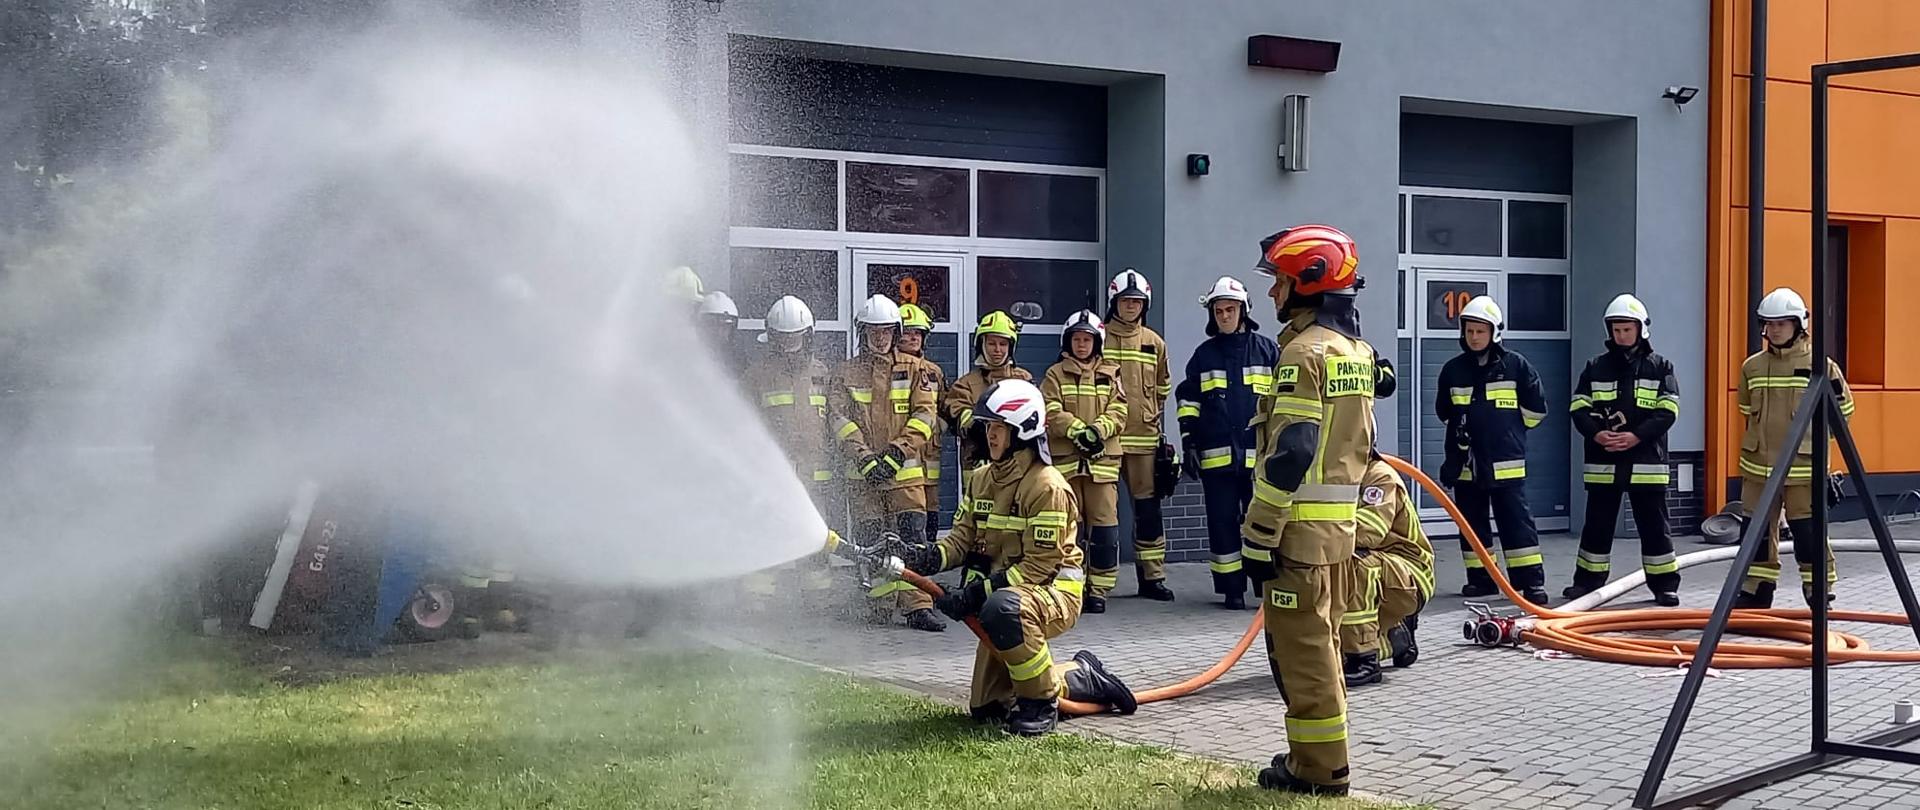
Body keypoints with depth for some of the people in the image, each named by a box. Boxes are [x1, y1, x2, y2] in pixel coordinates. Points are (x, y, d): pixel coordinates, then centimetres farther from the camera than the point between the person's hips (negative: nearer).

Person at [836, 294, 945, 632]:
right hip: (864, 474, 1)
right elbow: (841, 420, 1)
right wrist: (865, 458, -13)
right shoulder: (848, 372, 10)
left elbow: (924, 416, -1)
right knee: (872, 542, 2)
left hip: (906, 471, -1)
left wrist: (896, 453, -12)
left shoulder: (914, 369, 7)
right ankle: (882, 605, 10)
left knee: (913, 537, -7)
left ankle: (918, 607, -8)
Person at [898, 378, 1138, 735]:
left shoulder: (1047, 486, -20)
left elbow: (1039, 565, -22)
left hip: (1054, 591, -8)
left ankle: (1041, 702, -23)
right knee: (987, 709, 8)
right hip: (1005, 591, 8)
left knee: (1002, 608, -44)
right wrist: (929, 556, -18)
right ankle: (1082, 679, 27)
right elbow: (964, 536, 4)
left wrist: (977, 593, -26)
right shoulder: (980, 478, 6)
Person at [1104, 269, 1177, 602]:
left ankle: (1152, 577, 11)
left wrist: (1152, 417, 14)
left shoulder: (1154, 343, 11)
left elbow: (1162, 387, 22)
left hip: (1144, 437, 3)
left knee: (1148, 508, 4)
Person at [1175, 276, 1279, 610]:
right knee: (1222, 523, 4)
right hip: (1216, 455, 2)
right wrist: (1188, 444, 6)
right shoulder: (1203, 355, 11)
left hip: (1259, 454, -2)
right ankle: (1232, 588, 10)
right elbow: (1189, 402, 14)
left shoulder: (1266, 350, 5)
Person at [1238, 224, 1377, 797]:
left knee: (1300, 648, -2)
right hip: (1340, 525, 9)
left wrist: (1258, 536, -18)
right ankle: (1321, 757, 25)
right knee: (1320, 643, 17)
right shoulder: (1356, 348, 14)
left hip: (1300, 528, -9)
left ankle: (1318, 771, 3)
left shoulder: (1305, 351, -15)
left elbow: (1289, 455, -21)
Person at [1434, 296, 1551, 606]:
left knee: (1517, 523, -5)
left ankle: (1532, 582, -4)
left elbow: (1536, 409, 6)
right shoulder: (1453, 370, 7)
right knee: (1471, 523, 9)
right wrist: (1458, 426, 7)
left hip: (1506, 463, -4)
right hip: (1465, 462, 4)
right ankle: (1480, 578, 19)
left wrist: (1508, 428, 8)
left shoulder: (1516, 365, 0)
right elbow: (1442, 410, 21)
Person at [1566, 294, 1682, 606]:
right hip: (1603, 463, 2)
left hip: (1646, 463, -2)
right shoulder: (1596, 367, 7)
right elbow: (1578, 407, 4)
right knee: (1597, 524, 8)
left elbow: (1667, 411, -4)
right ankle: (1587, 580, 18)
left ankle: (1664, 583, 10)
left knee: (1654, 526, 3)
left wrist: (1637, 436, -17)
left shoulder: (1659, 367, 3)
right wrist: (1596, 433, -15)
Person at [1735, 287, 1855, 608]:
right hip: (1758, 465, 4)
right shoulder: (1752, 367, 5)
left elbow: (1843, 410, 5)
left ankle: (1819, 594, 9)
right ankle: (1755, 592, 21)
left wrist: (1813, 433, 4)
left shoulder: (1821, 365, -5)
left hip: (1803, 466, -4)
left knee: (1809, 532, -2)